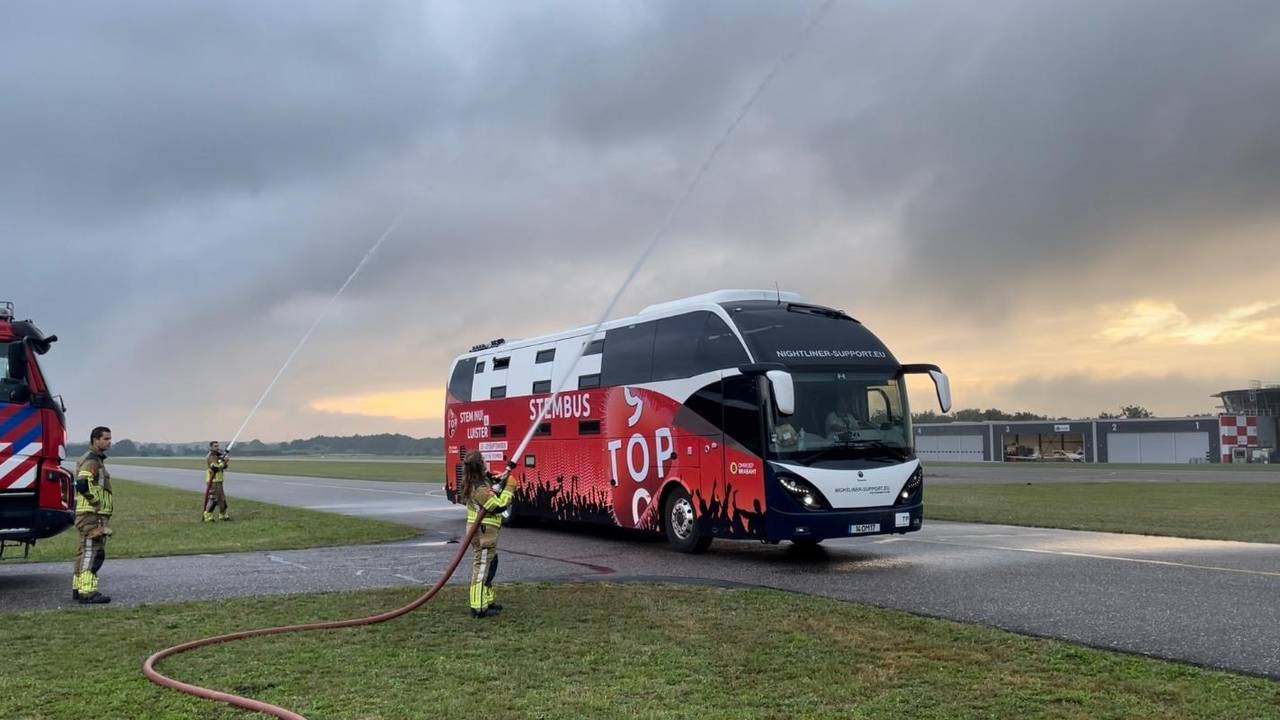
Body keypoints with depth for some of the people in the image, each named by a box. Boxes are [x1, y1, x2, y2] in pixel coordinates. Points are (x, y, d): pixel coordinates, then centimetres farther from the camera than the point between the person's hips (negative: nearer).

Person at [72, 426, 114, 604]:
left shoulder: (96, 460, 19)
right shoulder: (91, 460, -14)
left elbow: (82, 485, 30)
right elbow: (83, 484, -30)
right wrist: (97, 501, -18)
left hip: (94, 516, 11)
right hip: (92, 516, -11)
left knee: (85, 552, 16)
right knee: (93, 552, -12)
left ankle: (79, 588, 23)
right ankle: (87, 592, -13)